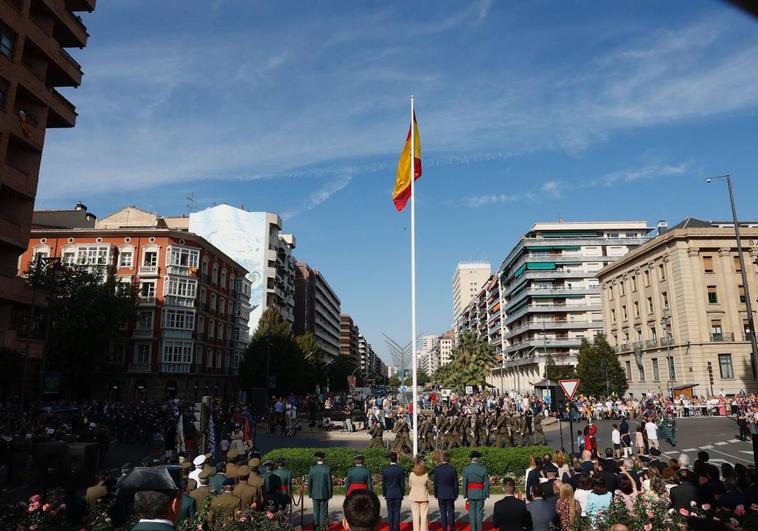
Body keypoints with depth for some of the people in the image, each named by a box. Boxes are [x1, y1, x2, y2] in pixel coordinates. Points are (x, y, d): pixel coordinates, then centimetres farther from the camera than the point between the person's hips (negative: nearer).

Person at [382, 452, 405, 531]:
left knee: (390, 512, 6)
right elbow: (403, 483, -2)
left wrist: (384, 494, 9)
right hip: (398, 494, 0)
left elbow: (383, 483, 0)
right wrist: (402, 494, 7)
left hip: (389, 494, 0)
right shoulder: (400, 469, -7)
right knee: (397, 512, 4)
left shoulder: (385, 469, -6)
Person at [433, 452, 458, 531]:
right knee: (451, 512, 7)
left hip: (441, 494, 0)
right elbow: (456, 483, -2)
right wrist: (456, 495, 7)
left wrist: (436, 494, 8)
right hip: (451, 494, 0)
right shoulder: (453, 469, -7)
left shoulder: (437, 469, -6)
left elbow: (435, 483, -1)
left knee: (443, 513, 5)